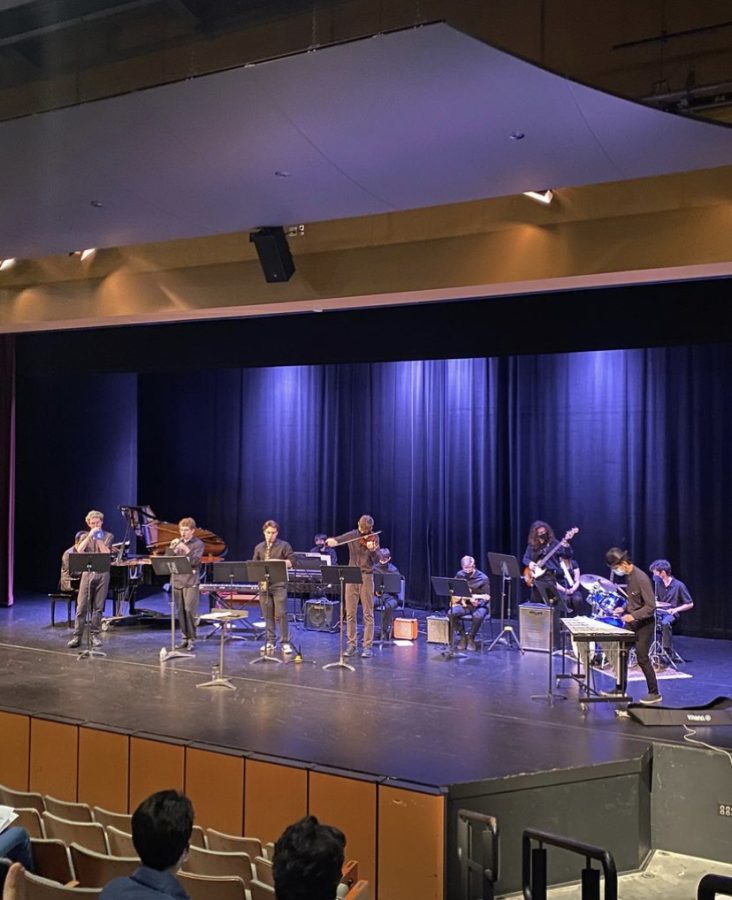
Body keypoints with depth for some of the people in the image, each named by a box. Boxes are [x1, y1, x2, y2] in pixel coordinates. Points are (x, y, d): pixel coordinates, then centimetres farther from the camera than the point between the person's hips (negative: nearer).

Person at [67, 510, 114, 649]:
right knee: (81, 606, -3)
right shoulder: (85, 536, 11)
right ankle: (77, 636, 0)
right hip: (87, 573, 1)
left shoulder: (108, 536, 6)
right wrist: (90, 536, -13)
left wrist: (98, 539, -13)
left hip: (102, 574, -1)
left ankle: (95, 635, 10)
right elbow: (79, 550, -9)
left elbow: (106, 553, -8)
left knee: (98, 607, 3)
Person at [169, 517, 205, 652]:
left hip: (191, 582, -5)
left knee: (190, 610, -10)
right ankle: (184, 637, 14)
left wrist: (186, 550, -26)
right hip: (177, 581, 5)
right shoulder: (176, 542, 12)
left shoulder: (198, 544, -2)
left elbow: (195, 562, -14)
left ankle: (192, 639, -2)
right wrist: (171, 547, -11)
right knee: (180, 611, 6)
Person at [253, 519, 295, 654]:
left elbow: (292, 562, -2)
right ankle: (270, 642, 14)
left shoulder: (284, 545, 2)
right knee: (267, 615, 6)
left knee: (281, 614, -7)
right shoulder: (258, 547, 13)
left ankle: (285, 643, -1)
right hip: (264, 584, 4)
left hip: (279, 584, -4)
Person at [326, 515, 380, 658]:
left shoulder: (373, 538, -2)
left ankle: (368, 646, 4)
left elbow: (376, 559, -11)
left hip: (366, 576, -3)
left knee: (368, 614, -1)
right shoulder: (352, 535, 6)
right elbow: (335, 540, 1)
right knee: (350, 613, 5)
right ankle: (352, 645, 13)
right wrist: (331, 540, -22)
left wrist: (372, 550, -32)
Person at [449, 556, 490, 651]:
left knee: (478, 616, -38)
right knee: (452, 613, -27)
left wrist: (478, 602, -25)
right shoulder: (459, 575, 3)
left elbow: (487, 596, -7)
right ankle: (463, 636, -6)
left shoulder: (483, 578, -9)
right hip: (464, 604, 4)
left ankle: (471, 638, -12)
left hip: (479, 605, -3)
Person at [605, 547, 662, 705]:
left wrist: (633, 616, -30)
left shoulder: (641, 578, -24)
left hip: (644, 624, -8)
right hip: (631, 623, 8)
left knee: (642, 659, -4)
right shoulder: (628, 576, 3)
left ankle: (655, 693, 9)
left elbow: (651, 606, -24)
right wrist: (624, 608, 4)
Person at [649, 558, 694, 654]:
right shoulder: (658, 584, 5)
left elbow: (690, 604, -6)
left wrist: (676, 609, -18)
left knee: (665, 623, -39)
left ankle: (666, 651, -28)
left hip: (672, 613, -5)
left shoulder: (679, 585, -11)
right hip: (660, 612, 5)